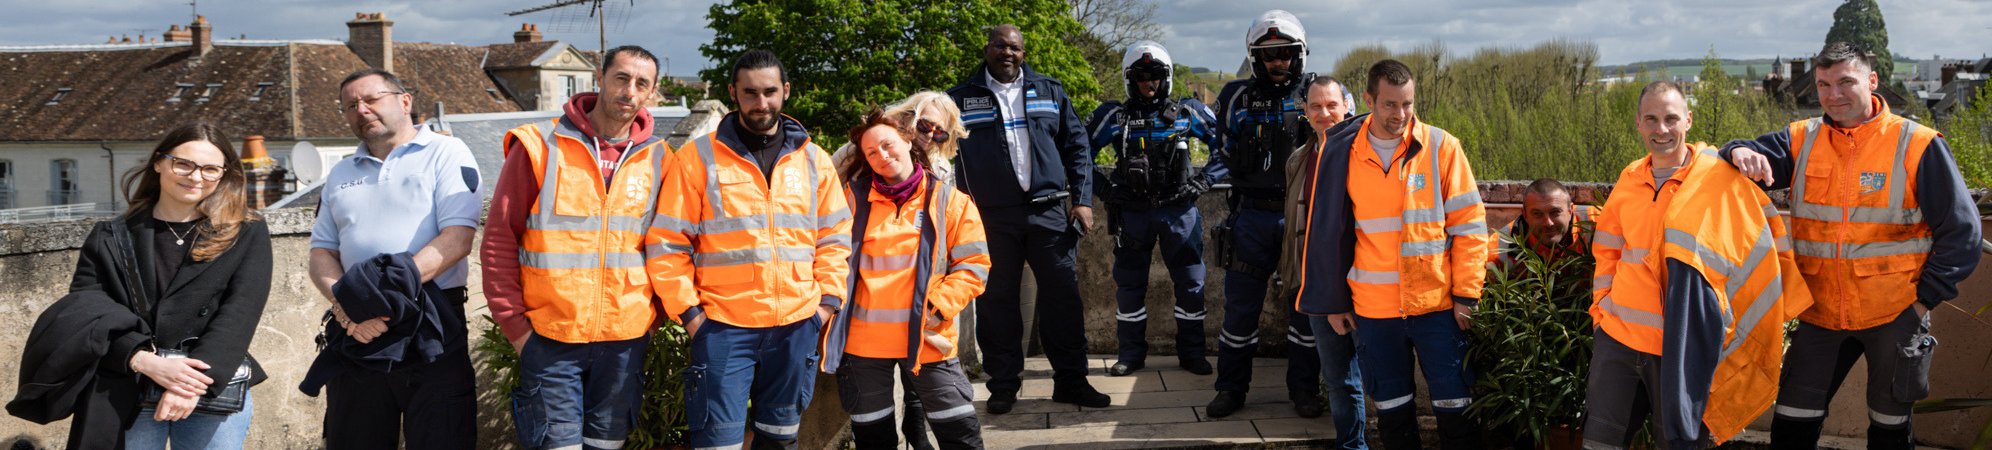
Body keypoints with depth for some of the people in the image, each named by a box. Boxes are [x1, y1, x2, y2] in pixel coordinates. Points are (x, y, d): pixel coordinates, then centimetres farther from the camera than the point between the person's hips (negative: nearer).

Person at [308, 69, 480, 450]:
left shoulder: (445, 154, 0)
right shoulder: (341, 174, 18)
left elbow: (456, 240, -11)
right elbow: (322, 252, 13)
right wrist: (345, 304, -9)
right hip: (355, 332, 5)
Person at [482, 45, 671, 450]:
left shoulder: (657, 159, 4)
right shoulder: (540, 146, -3)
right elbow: (500, 240, -2)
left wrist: (652, 317, 3)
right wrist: (514, 324, -5)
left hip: (625, 340, 3)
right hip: (550, 339, -2)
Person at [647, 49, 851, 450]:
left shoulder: (814, 160, 8)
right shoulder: (698, 158, -3)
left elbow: (835, 237, 14)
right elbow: (667, 243, -3)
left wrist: (828, 299, 3)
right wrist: (687, 311, -8)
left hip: (797, 326, 4)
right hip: (723, 326, -3)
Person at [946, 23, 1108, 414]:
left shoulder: (1049, 91, 11)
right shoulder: (961, 98, 6)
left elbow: (1076, 146, 11)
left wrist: (1082, 201, 3)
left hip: (1048, 211, 1)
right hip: (990, 217, -1)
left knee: (1063, 296, 1)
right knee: (996, 301, 3)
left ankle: (1070, 380, 12)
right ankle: (1003, 385, 15)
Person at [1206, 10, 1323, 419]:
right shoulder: (1237, 99, 5)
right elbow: (1226, 152, 17)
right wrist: (1212, 173, 0)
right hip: (1253, 216, 1)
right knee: (1240, 305, 5)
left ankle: (1304, 389, 21)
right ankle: (1231, 388, 18)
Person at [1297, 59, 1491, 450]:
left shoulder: (1440, 146, -5)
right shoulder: (1341, 151, -1)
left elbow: (1469, 225, -3)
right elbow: (1326, 231, 5)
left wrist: (1466, 294, -6)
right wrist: (1333, 301, 6)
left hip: (1437, 301, -1)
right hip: (1373, 308, 1)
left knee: (1455, 405, 3)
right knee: (1392, 409, 12)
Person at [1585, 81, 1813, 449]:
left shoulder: (1718, 177, -7)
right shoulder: (1630, 179, 7)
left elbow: (1765, 237, 1)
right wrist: (1602, 306, 10)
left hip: (1683, 344, -4)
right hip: (1618, 332, 4)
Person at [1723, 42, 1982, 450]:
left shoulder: (1917, 145, -6)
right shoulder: (1802, 140, 2)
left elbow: (1961, 230, -3)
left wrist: (1926, 298, -7)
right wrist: (1741, 154, -32)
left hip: (1894, 314, -2)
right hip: (1820, 315, 2)